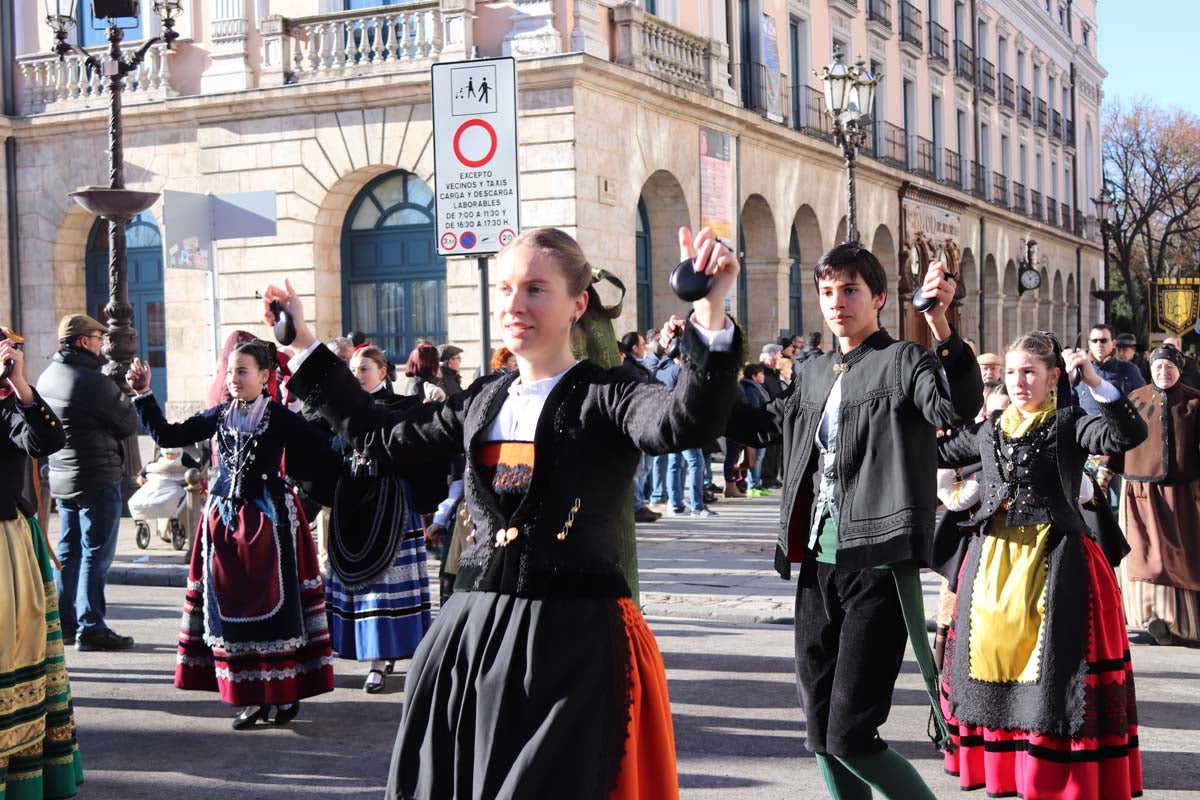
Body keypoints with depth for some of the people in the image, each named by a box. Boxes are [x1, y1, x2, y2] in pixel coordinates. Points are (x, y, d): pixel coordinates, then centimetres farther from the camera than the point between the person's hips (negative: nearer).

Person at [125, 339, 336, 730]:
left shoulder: (281, 418, -5)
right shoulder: (219, 416, 7)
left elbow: (322, 456, -6)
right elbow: (167, 436, 7)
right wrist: (144, 395, 3)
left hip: (270, 519, -4)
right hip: (225, 519, 4)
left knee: (275, 605, -2)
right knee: (230, 608, 4)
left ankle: (285, 692, 7)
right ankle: (251, 696, 12)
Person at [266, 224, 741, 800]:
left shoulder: (605, 398, -7)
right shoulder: (481, 402, 11)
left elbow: (686, 424, -27)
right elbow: (382, 436, 21)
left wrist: (710, 316, -41)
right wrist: (305, 347, 25)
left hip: (571, 639, -6)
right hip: (471, 630, 6)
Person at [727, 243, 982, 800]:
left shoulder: (904, 361, -6)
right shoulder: (814, 374, 16)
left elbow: (959, 407, -25)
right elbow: (760, 426, 27)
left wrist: (942, 329, -39)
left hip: (877, 566, -7)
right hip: (817, 565, 7)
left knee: (850, 737, -11)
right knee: (821, 734, 12)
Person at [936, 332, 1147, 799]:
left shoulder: (1070, 424, -2)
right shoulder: (991, 430, 13)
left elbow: (1128, 436, -20)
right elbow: (942, 453, 29)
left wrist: (1097, 383, -28)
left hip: (1053, 563, -5)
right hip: (993, 562, 5)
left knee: (1052, 672, -5)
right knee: (994, 662, 10)